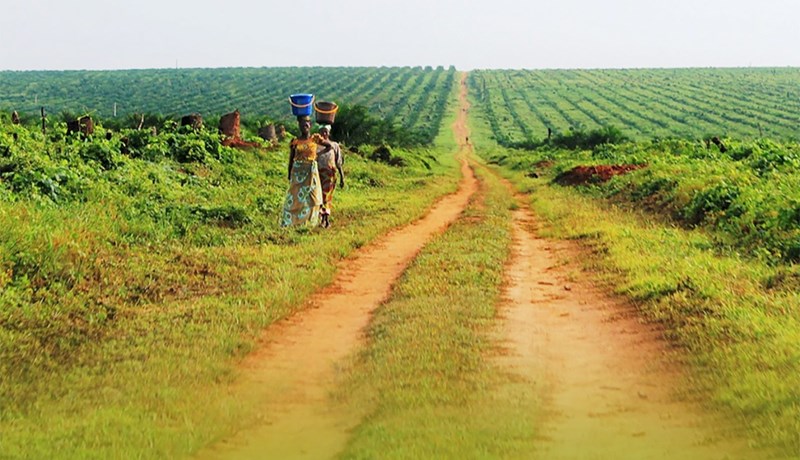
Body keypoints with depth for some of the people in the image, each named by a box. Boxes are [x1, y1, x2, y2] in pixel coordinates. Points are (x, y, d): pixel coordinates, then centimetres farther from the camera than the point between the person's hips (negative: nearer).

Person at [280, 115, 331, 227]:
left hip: (311, 172, 0)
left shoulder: (315, 139, 0)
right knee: (295, 198, -2)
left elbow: (329, 146, 13)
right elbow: (291, 160, 6)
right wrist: (289, 177, 5)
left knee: (311, 198, 0)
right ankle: (290, 222, -2)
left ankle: (309, 221, 3)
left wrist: (317, 154, 5)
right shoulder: (295, 142, 1)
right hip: (298, 173, 0)